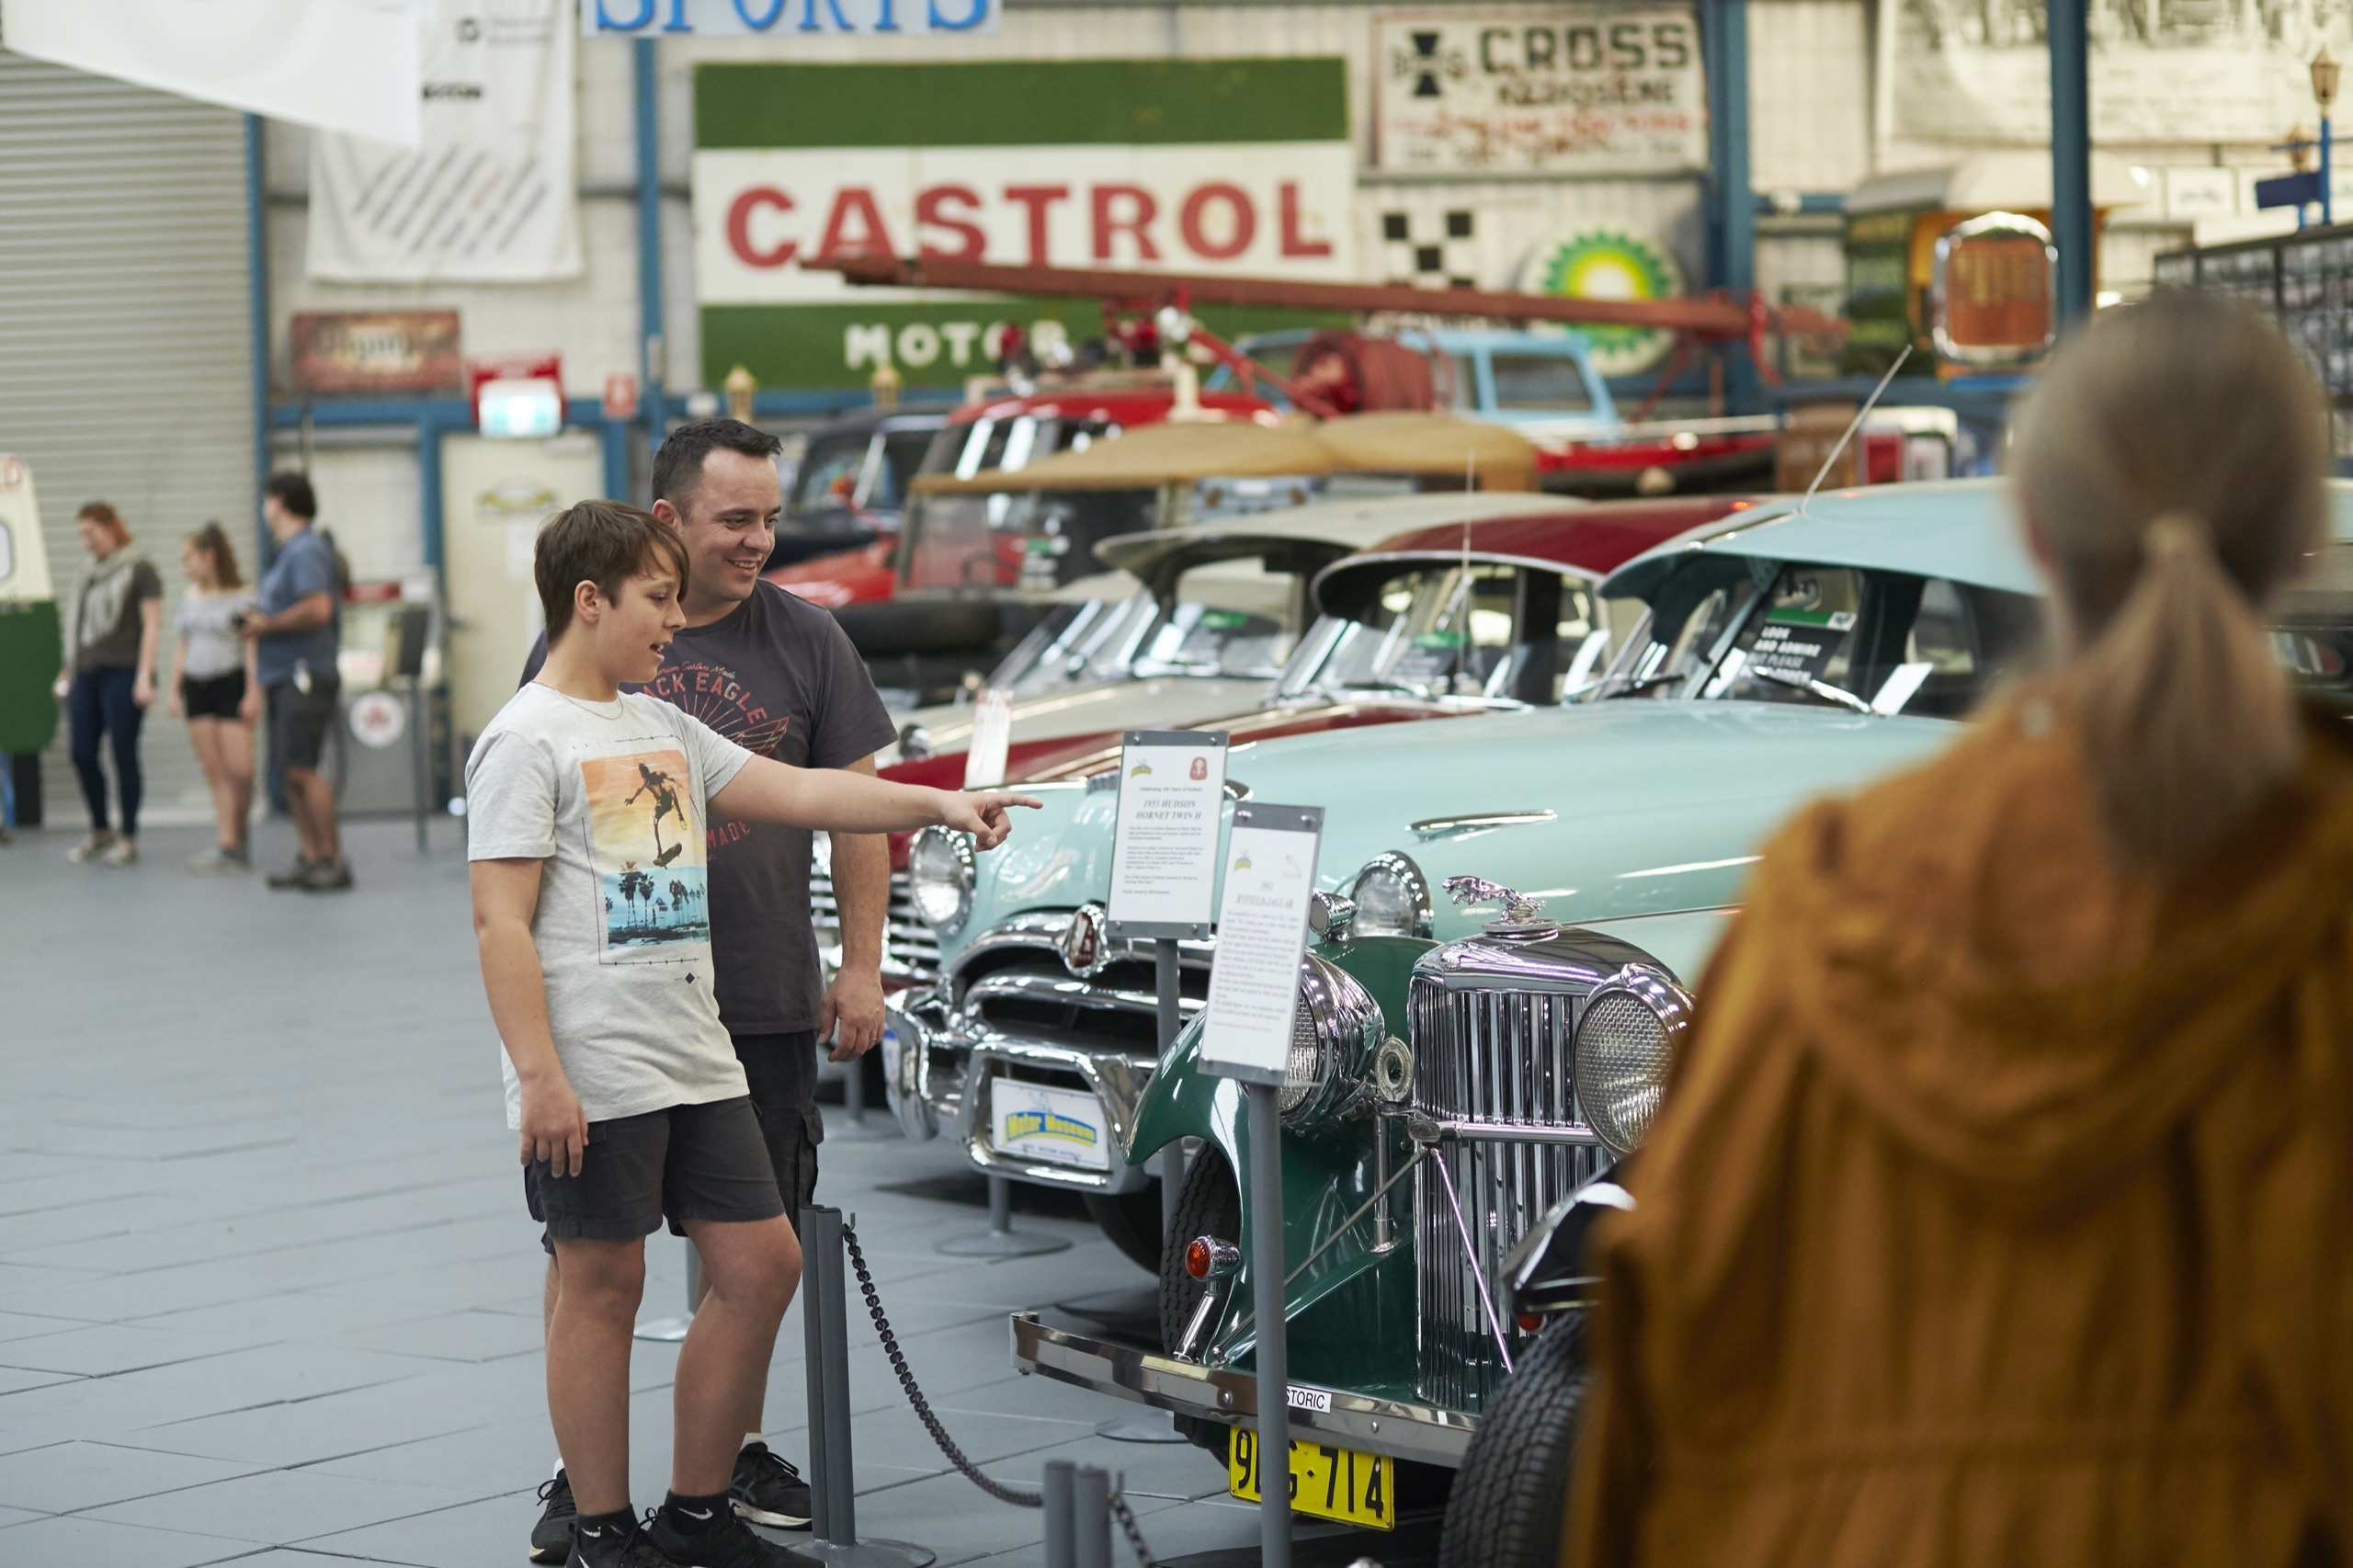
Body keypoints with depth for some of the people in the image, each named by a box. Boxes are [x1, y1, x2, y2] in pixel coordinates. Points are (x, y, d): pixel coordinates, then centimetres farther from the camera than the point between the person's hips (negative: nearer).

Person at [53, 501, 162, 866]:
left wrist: (145, 676, -14)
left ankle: (128, 840, 1)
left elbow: (152, 624, -8)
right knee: (82, 754, 4)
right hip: (86, 674, 7)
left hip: (122, 672, -7)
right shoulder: (89, 574, 18)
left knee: (124, 754, -4)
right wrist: (69, 673, 20)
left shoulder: (138, 569, -2)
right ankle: (100, 833, 17)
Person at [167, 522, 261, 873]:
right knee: (215, 773, 2)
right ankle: (228, 844, 3)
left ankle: (237, 834, 10)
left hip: (231, 682, -6)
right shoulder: (190, 597, 13)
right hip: (197, 685, 6)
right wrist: (174, 689, 15)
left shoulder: (241, 596, -6)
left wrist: (253, 692, -14)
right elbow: (183, 646, 19)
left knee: (239, 770, -10)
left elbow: (252, 646, -8)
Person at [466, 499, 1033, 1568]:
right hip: (594, 1072, -8)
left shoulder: (662, 728, 16)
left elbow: (797, 792, 13)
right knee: (604, 1283, -1)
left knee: (761, 1262, 7)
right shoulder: (527, 740, -9)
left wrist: (938, 804, 3)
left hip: (696, 1059, 8)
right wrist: (539, 1076, -20)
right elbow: (501, 923, -14)